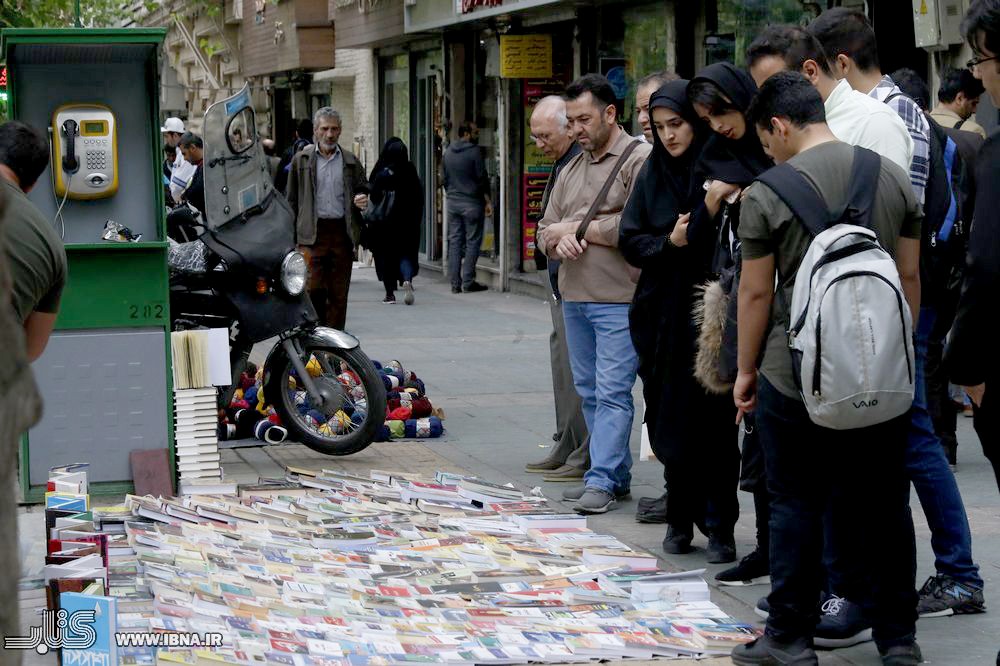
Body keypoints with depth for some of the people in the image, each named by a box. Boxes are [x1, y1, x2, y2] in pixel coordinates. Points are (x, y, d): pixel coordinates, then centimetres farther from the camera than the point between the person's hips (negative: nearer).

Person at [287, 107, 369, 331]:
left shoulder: (351, 161, 12)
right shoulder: (301, 160, 7)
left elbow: (363, 189, 24)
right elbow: (292, 200, 7)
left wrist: (362, 200, -1)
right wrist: (291, 235, 1)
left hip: (342, 231, 2)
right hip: (312, 233, -2)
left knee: (339, 293, 3)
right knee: (313, 288, -11)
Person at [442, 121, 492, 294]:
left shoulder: (448, 152, 9)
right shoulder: (474, 152, -11)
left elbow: (444, 180, 13)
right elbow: (482, 179, -10)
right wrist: (487, 201, -4)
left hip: (453, 202, 6)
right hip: (471, 203, -6)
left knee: (454, 241, 7)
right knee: (472, 242, 0)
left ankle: (455, 283, 6)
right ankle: (468, 282, -3)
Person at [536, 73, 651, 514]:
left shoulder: (639, 159, -8)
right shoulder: (572, 169, 19)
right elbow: (545, 231, 19)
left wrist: (575, 228, -7)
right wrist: (559, 239, -7)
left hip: (619, 300, -8)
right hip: (574, 297, 8)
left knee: (612, 393, -8)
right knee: (589, 392, 11)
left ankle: (602, 481, -7)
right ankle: (616, 475, 19)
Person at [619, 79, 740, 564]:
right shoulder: (654, 173, 9)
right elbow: (630, 241, 7)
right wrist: (669, 243, -9)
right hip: (664, 316, 4)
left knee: (714, 424, -3)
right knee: (670, 422, 6)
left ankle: (718, 526, 4)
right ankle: (681, 517, 18)